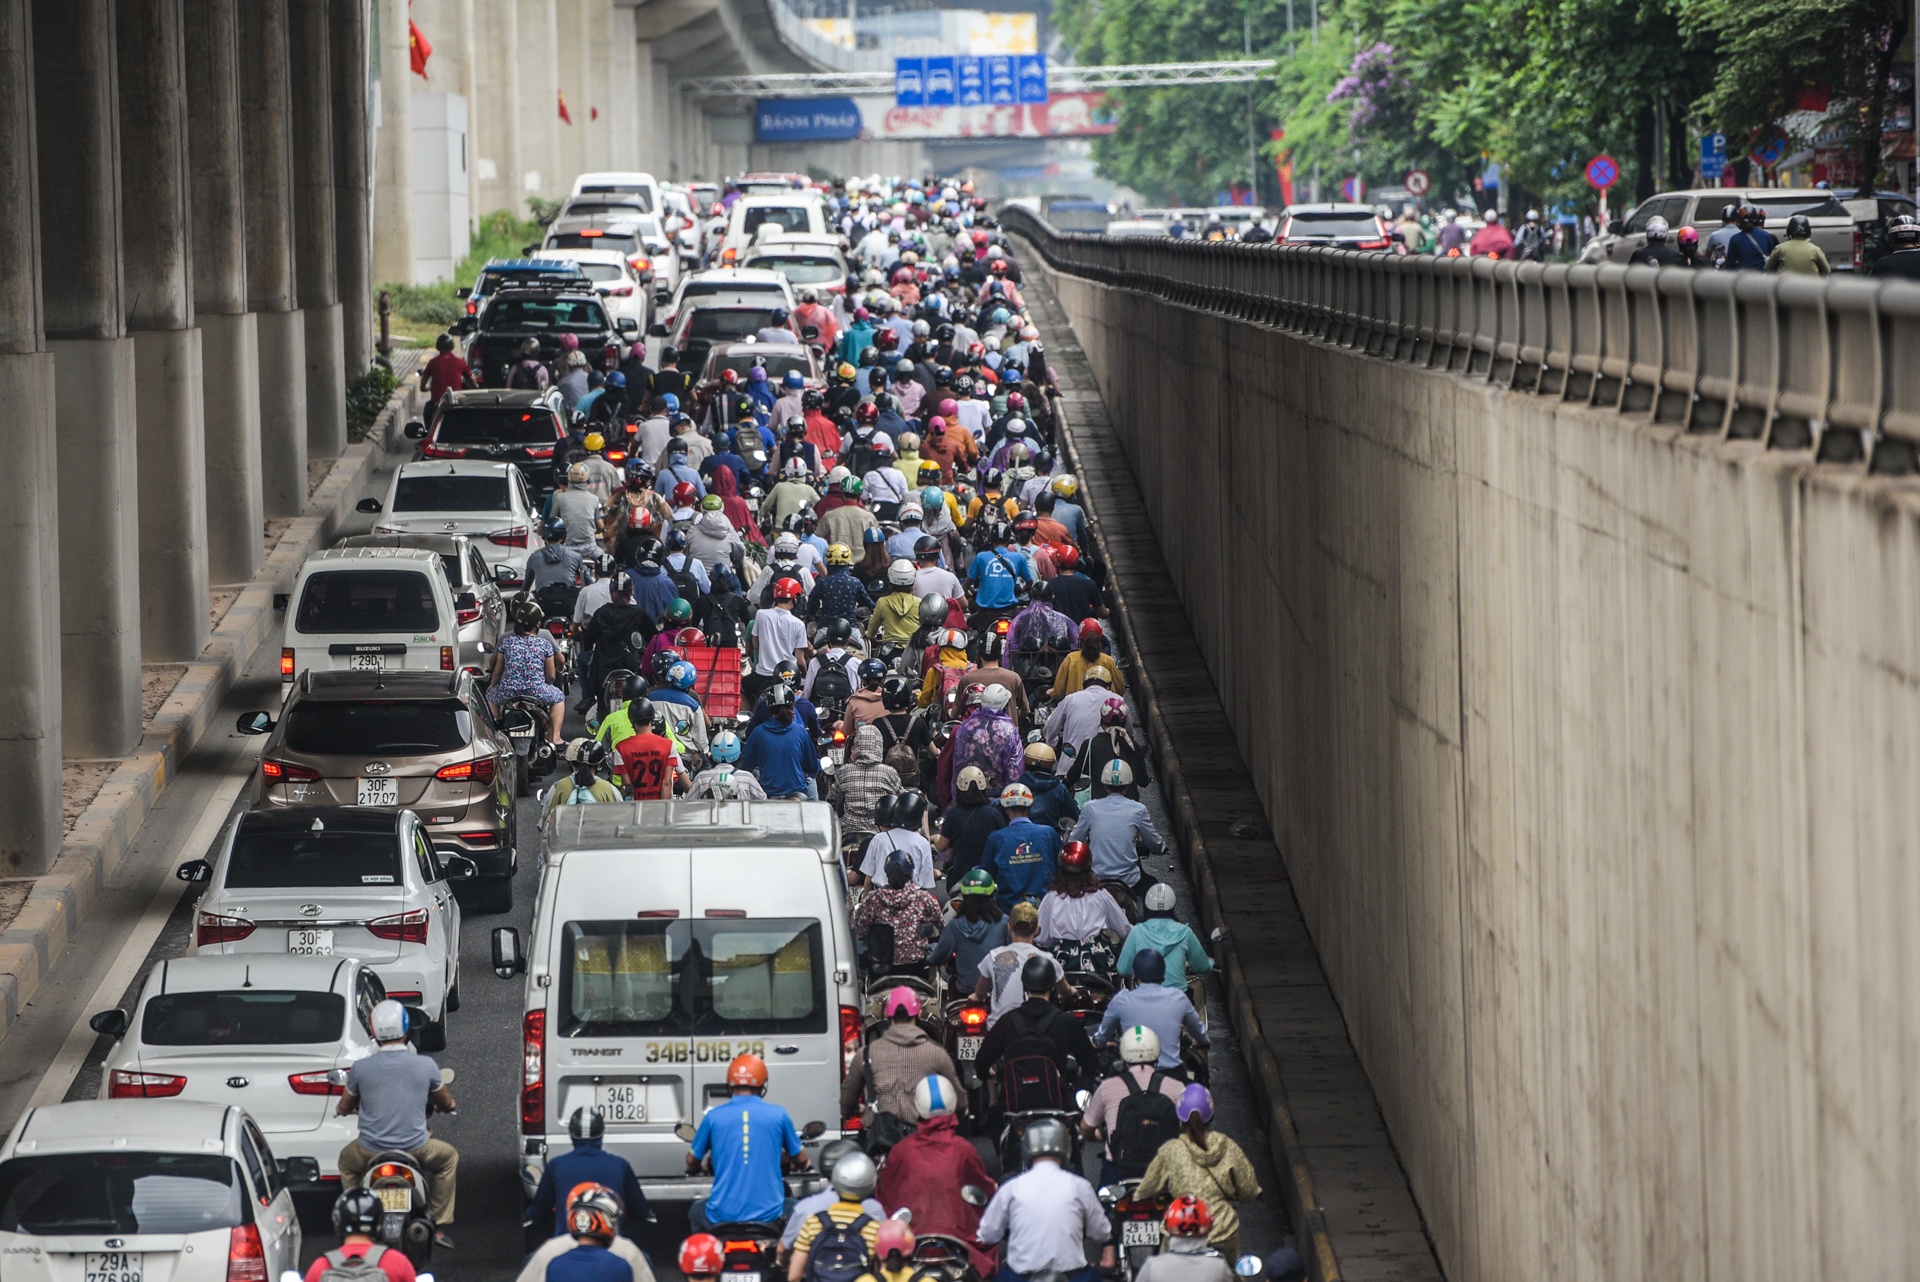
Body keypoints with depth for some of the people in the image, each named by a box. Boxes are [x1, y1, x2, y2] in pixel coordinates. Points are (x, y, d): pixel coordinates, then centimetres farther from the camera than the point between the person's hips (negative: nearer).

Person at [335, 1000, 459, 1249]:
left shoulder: (360, 1068, -6)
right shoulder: (426, 1065, -5)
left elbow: (345, 1108, 11)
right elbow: (445, 1104, 13)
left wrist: (340, 1109, 36)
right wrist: (449, 1105, 39)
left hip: (370, 1150, 1)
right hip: (415, 1148, -1)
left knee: (346, 1161, 35)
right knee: (449, 1157, 30)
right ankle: (439, 1226, 23)